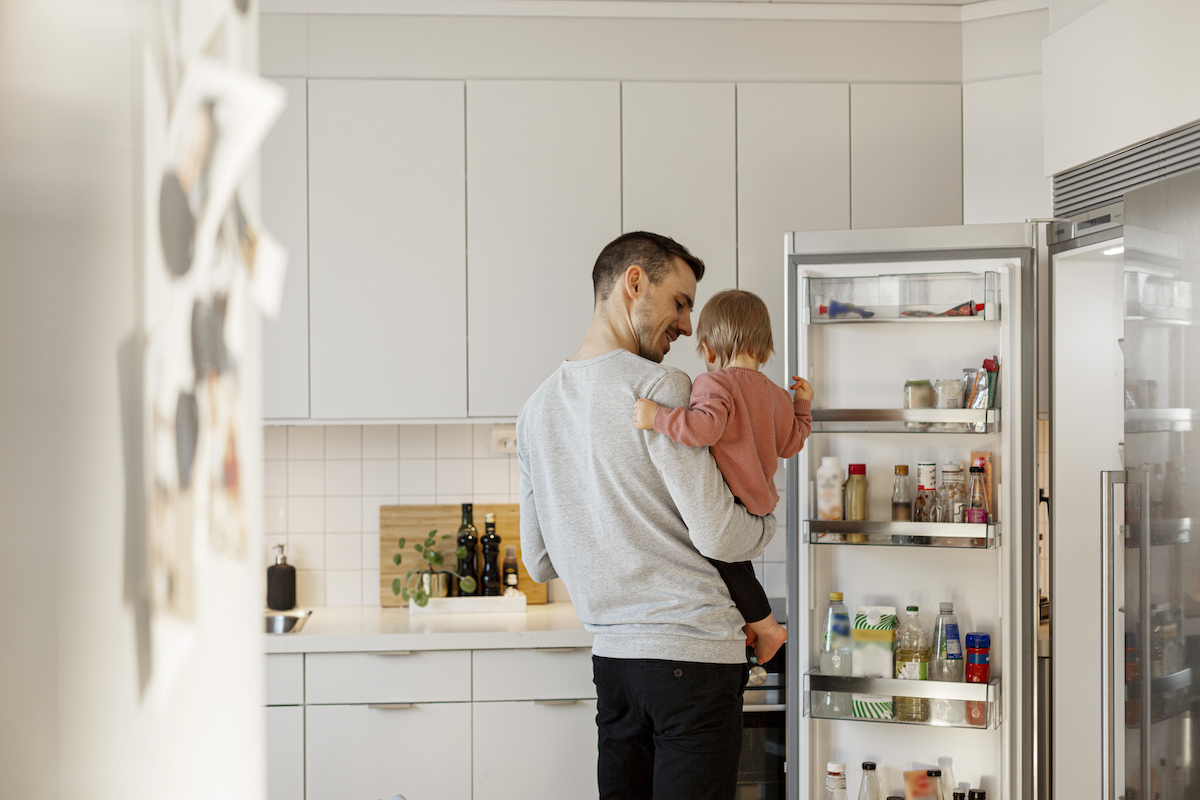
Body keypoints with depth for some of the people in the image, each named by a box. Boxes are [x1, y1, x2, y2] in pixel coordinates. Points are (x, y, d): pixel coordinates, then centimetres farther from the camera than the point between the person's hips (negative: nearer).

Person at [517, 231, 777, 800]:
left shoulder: (535, 410, 12)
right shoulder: (658, 387, -12)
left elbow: (540, 563, 18)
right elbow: (717, 536, -14)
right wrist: (768, 522, 7)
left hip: (611, 655, 8)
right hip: (692, 651, -7)